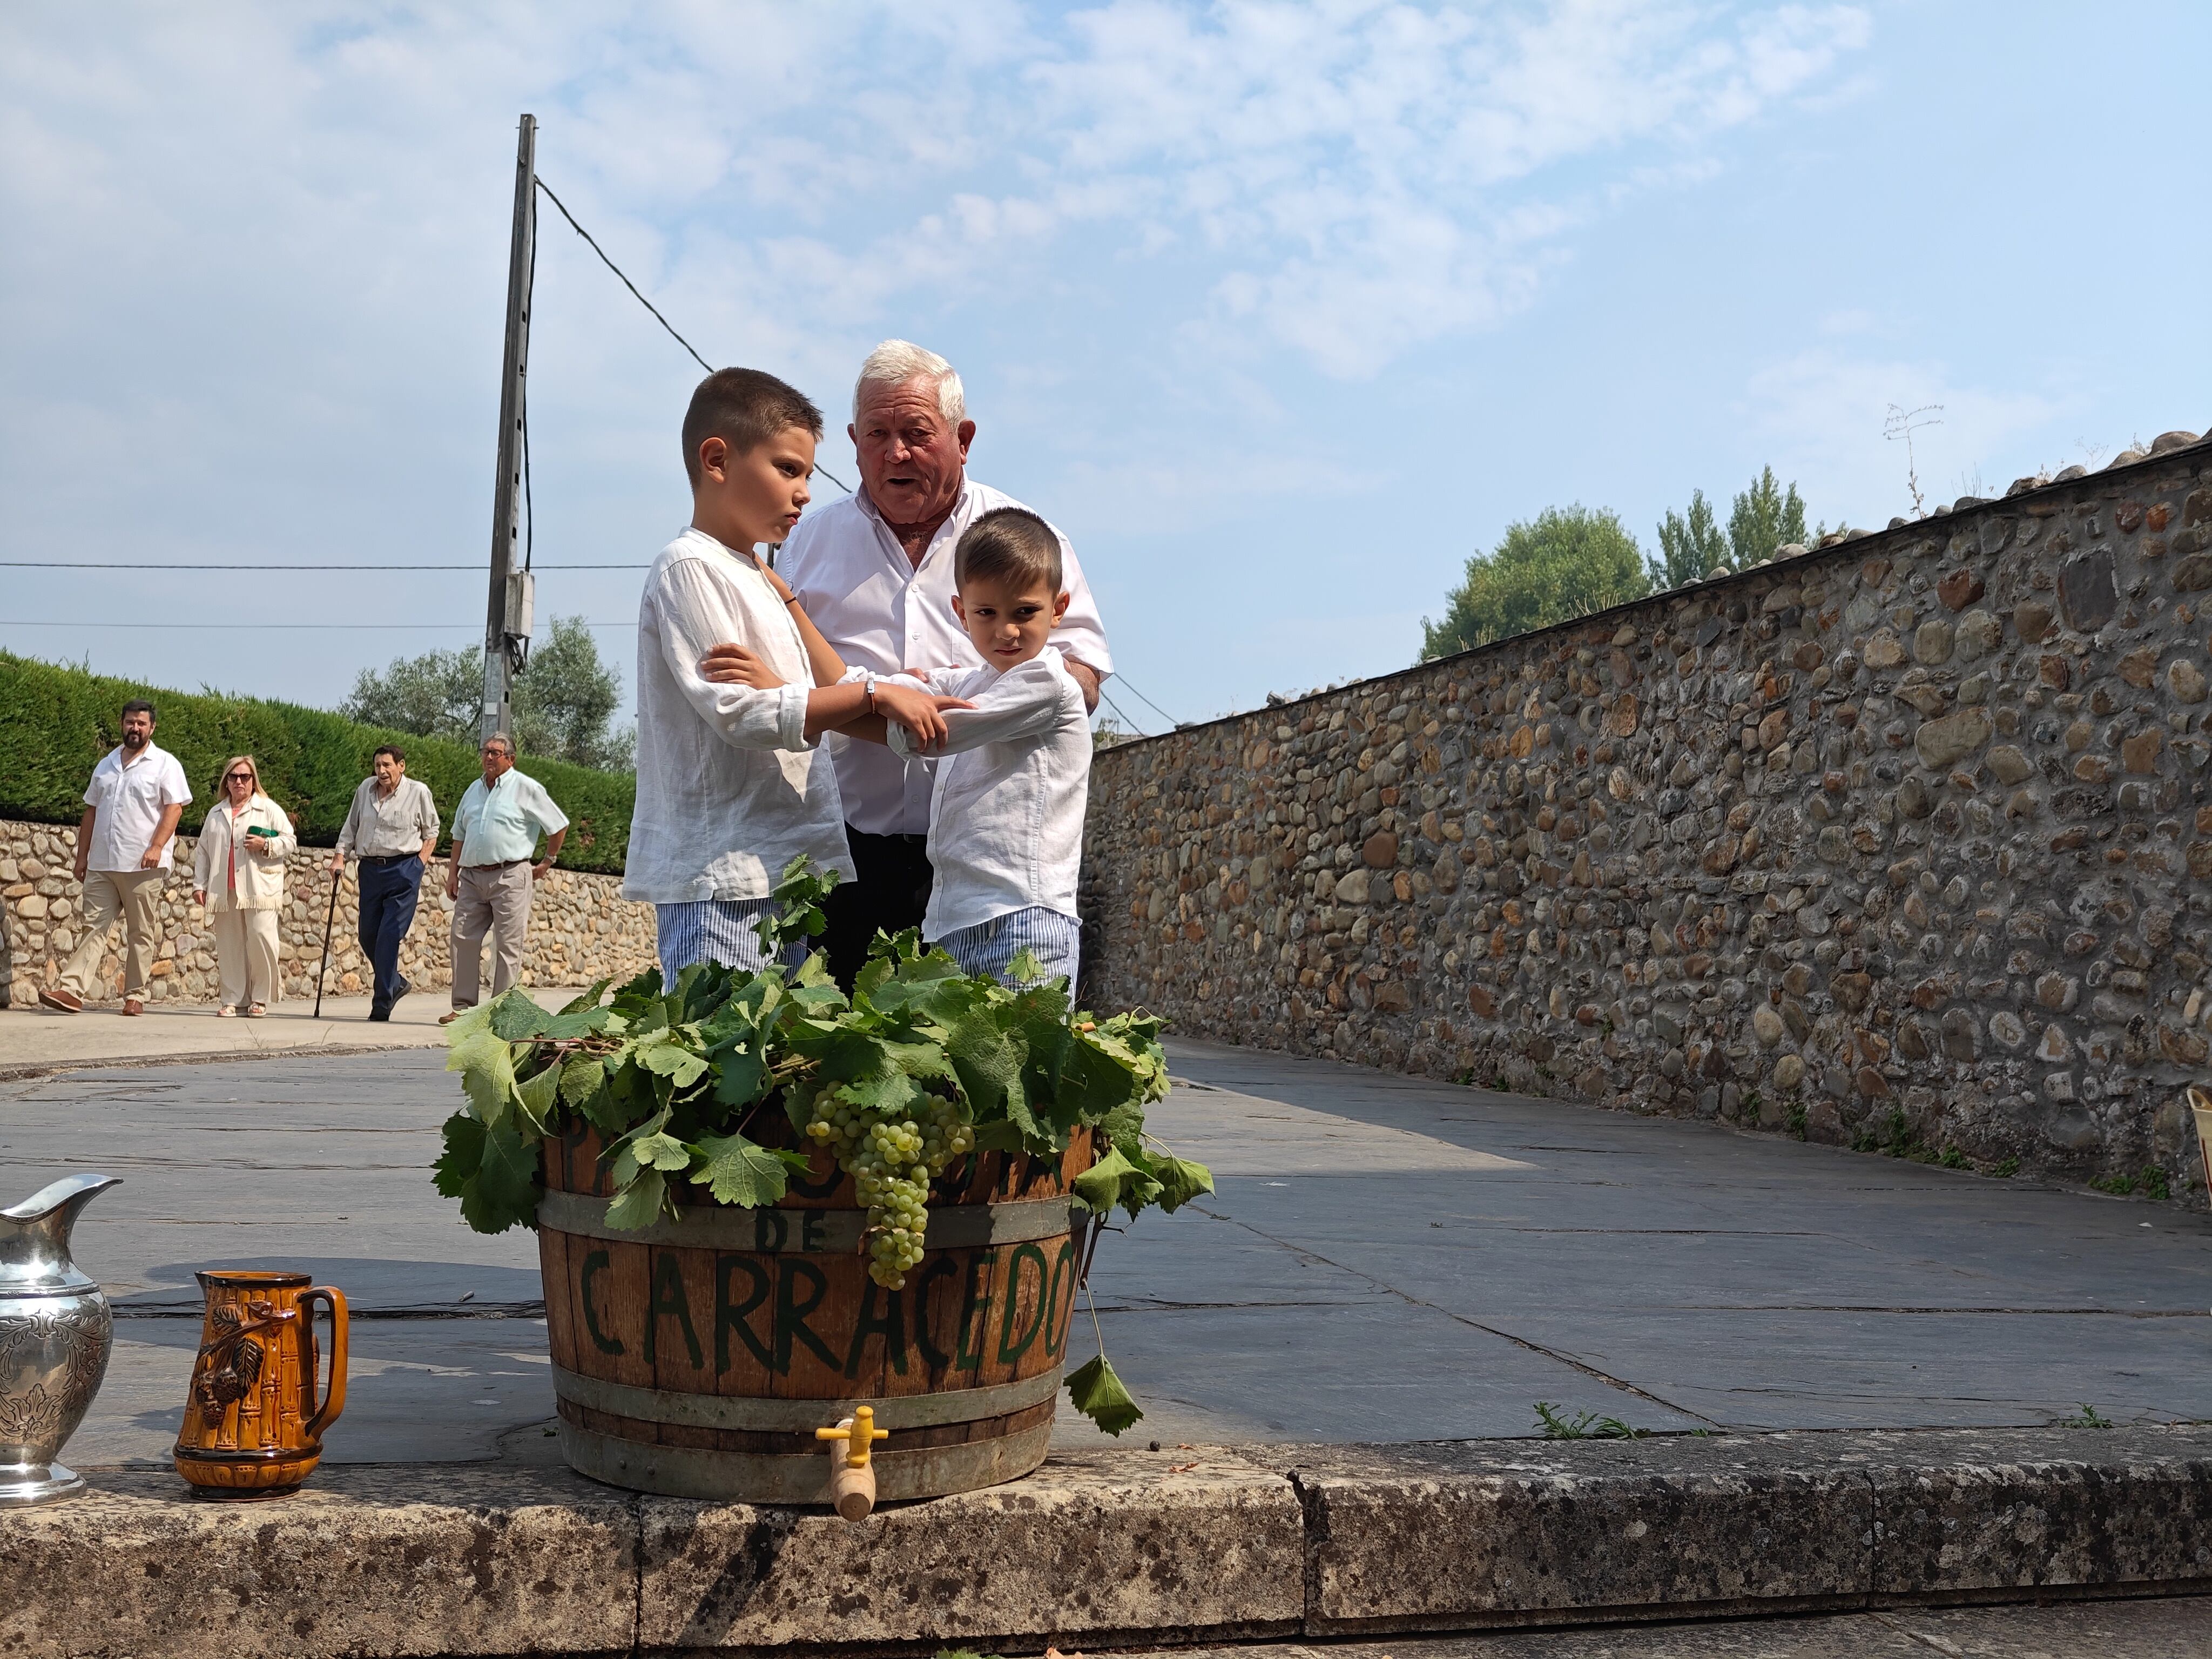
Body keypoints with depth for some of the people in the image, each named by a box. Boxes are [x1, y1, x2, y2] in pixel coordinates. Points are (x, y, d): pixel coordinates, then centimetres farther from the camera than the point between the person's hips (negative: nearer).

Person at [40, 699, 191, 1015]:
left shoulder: (165, 764, 0)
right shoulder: (106, 766, 18)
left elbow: (175, 808, -8)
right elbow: (91, 811, 20)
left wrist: (156, 847, -18)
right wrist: (82, 856, 13)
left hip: (144, 865, -5)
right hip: (101, 865, 5)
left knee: (140, 934, 0)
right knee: (94, 927, -1)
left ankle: (135, 996, 4)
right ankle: (71, 990, -7)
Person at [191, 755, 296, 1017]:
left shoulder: (269, 809, 7)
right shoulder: (216, 814, 20)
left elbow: (289, 841, 3)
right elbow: (202, 852, 20)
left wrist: (266, 845, -14)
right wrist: (199, 885, 11)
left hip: (259, 887, -4)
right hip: (225, 890, 4)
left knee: (260, 937, -13)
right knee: (229, 944, 2)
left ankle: (260, 997, -3)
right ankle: (233, 999, 7)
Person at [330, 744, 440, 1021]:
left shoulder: (419, 792, -1)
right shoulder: (365, 789, 10)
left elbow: (431, 832, 7)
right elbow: (351, 827, 18)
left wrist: (419, 865, -1)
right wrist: (339, 857, 9)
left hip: (403, 870, -5)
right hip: (370, 870, 5)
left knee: (389, 936, -11)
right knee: (368, 936, 8)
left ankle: (382, 1005, -7)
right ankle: (396, 984, 30)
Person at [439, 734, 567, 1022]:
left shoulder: (526, 788, -1)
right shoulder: (474, 790, 18)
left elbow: (559, 825, 3)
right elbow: (459, 834, 23)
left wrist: (547, 862, 5)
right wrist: (453, 873, 15)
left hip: (510, 876, -6)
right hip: (472, 877, 6)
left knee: (508, 945, -5)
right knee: (463, 939, 0)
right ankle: (463, 1006, 6)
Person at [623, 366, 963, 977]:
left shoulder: (755, 578, 21)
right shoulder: (691, 568, -8)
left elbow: (800, 708, 24)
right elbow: (738, 710, -18)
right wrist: (874, 694, -17)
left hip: (784, 868, 9)